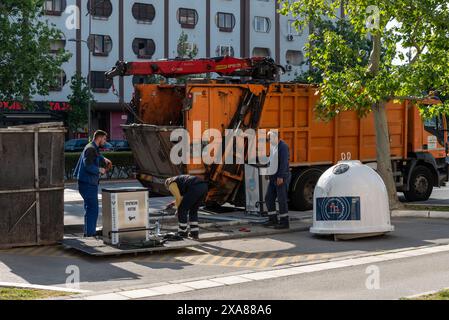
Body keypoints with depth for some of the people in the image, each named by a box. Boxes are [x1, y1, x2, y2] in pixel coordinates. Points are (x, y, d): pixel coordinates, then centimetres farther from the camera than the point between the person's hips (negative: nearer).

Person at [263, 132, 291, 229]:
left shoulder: (283, 146, -14)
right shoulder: (273, 146, 15)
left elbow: (284, 162, -21)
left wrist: (280, 177, -25)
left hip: (282, 178, -9)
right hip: (274, 177, 9)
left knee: (282, 199, -6)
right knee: (269, 198, 9)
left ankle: (284, 222, 0)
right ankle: (273, 219, 17)